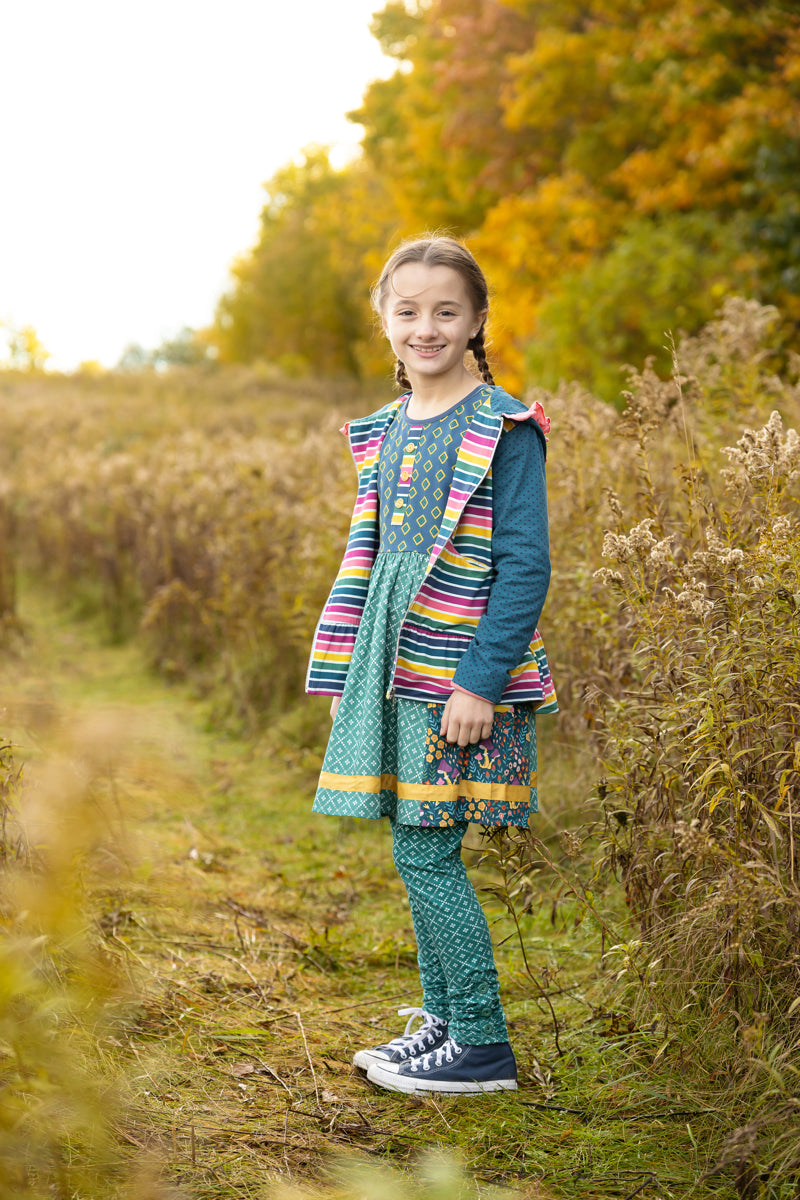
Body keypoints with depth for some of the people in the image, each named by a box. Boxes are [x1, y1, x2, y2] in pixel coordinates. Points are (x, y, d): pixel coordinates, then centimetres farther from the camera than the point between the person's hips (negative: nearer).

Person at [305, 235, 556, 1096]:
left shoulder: (503, 429, -9)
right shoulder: (384, 432, 12)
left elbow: (525, 566, -12)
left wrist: (482, 680, -18)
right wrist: (344, 673, 16)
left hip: (461, 680, -7)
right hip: (396, 676, 7)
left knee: (425, 855, -6)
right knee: (421, 855, 12)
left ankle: (483, 1046, 6)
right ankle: (443, 1019, 25)